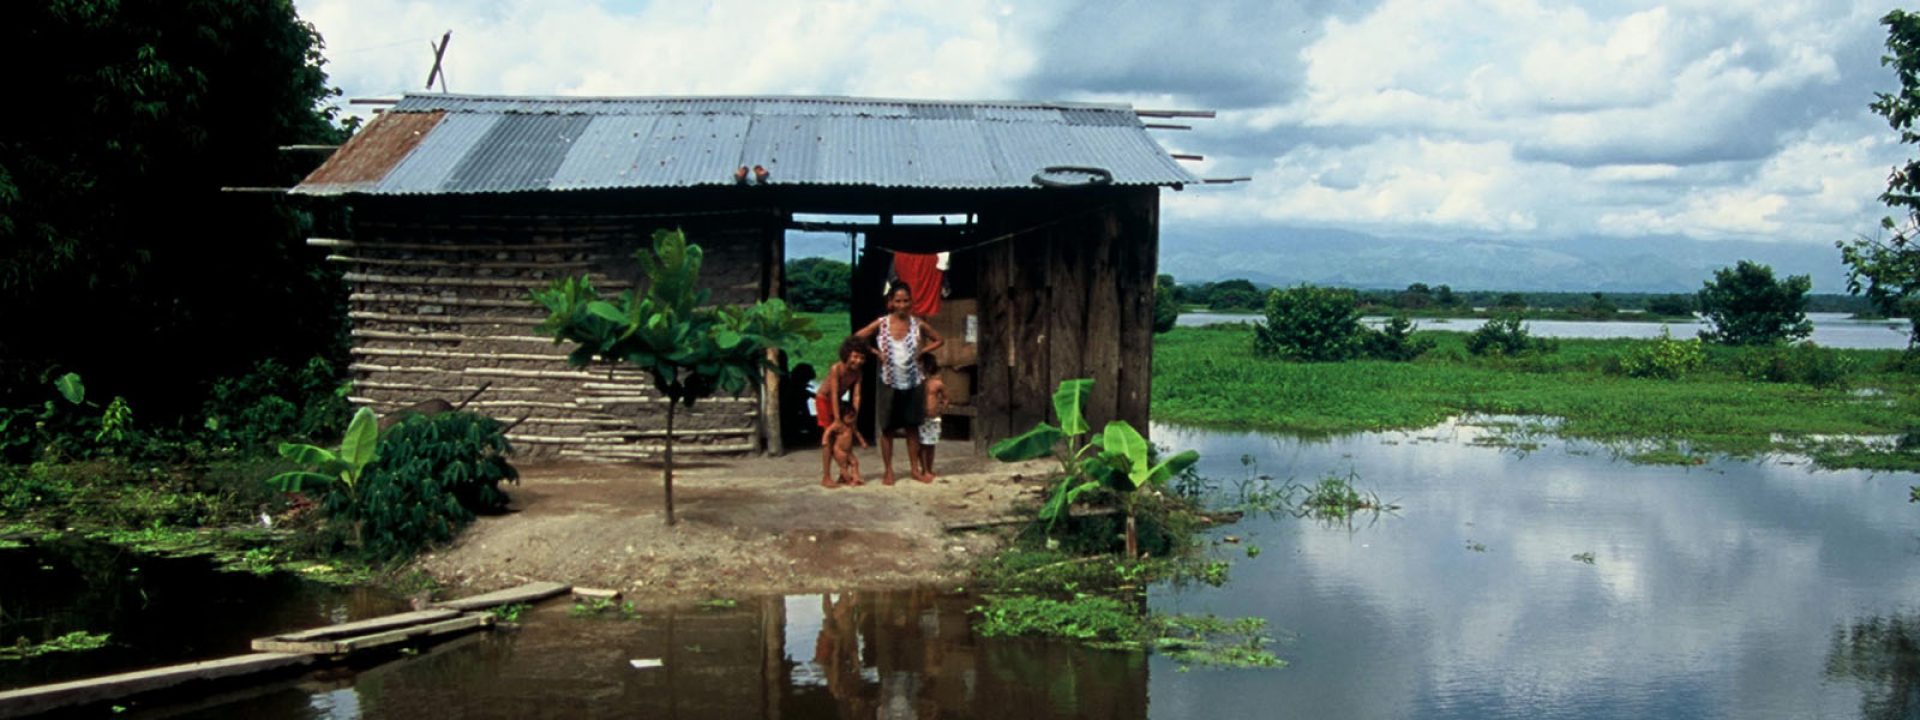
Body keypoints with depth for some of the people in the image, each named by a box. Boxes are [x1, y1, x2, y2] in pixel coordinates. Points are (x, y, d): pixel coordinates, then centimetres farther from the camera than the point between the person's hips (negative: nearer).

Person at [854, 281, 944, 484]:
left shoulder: (917, 324, -2)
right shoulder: (881, 324, -5)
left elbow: (939, 340, 11)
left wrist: (921, 352, -1)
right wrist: (876, 353, -8)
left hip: (913, 383, 1)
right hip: (889, 383, -1)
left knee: (912, 426, 8)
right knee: (887, 428, 4)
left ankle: (915, 469, 16)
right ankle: (888, 471, 12)